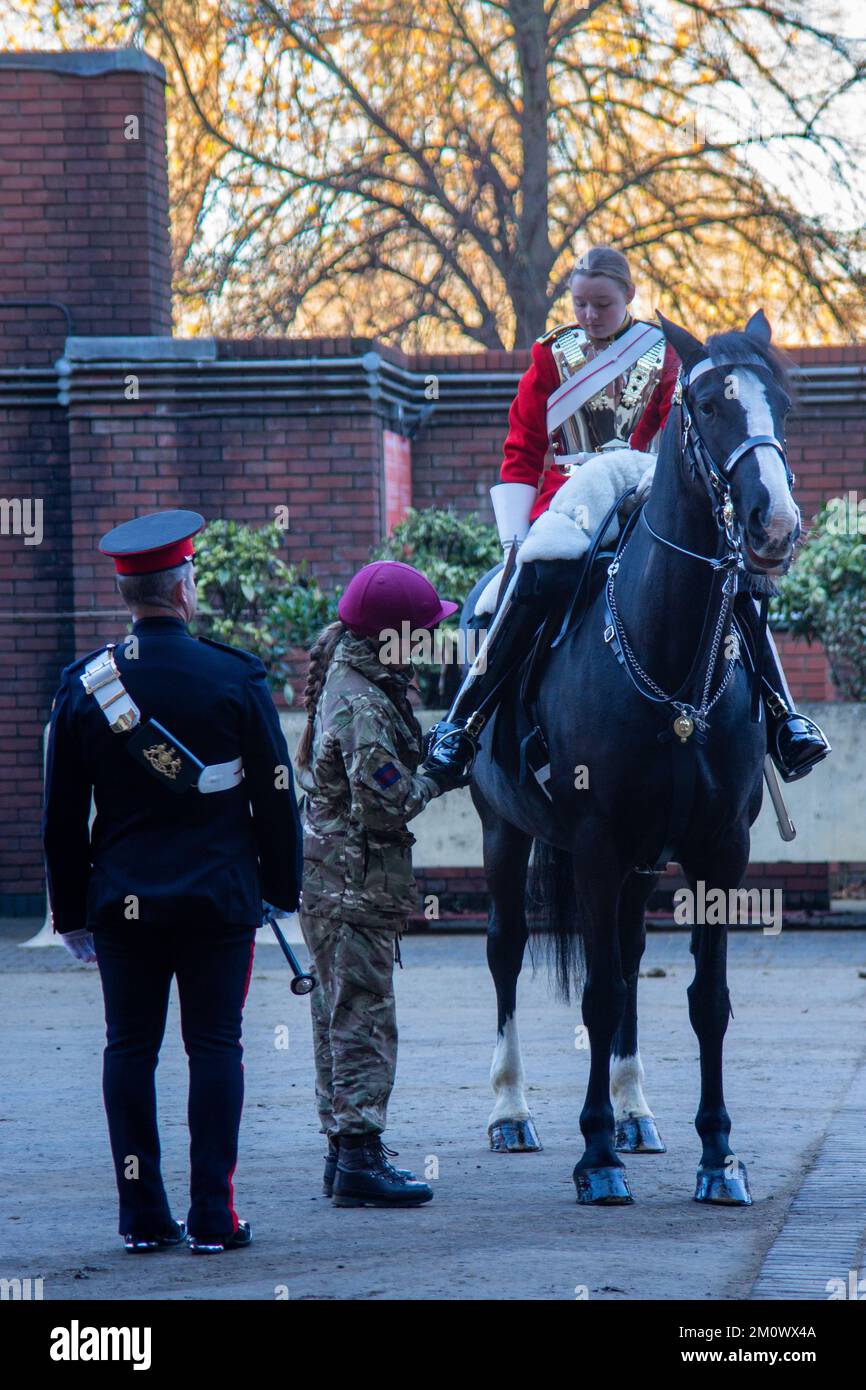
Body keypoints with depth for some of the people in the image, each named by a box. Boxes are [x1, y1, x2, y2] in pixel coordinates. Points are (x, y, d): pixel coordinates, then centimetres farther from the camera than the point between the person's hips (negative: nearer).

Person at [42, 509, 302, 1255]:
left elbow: (62, 814, 4)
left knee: (131, 1048, 8)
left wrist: (71, 909, 12)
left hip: (122, 899, 2)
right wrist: (284, 885, 9)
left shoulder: (85, 683, 0)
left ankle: (143, 1216, 7)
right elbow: (275, 796, -2)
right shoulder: (236, 677, -6)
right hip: (220, 898, -2)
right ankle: (213, 1218, 1)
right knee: (214, 1046, 2)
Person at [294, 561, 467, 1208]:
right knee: (364, 1015, -8)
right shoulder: (361, 703, -20)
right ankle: (359, 1158, -8)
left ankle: (344, 1148, 21)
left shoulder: (359, 683, 11)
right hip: (356, 881, -10)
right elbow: (386, 802, -23)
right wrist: (438, 780, -9)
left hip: (334, 880, 10)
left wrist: (430, 754, 8)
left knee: (341, 1014, 14)